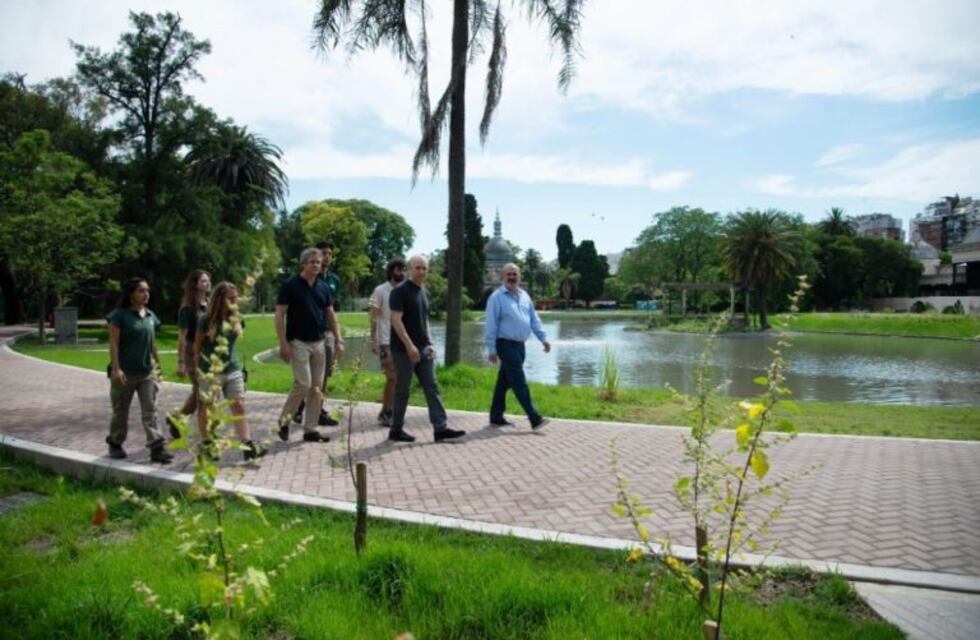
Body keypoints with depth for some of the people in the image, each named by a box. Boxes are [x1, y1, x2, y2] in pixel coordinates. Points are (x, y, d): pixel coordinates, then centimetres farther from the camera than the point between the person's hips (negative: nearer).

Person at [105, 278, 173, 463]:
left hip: (147, 372, 4)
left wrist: (157, 364, 15)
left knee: (150, 411, 0)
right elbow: (113, 343, -12)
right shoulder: (119, 315, -9)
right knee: (121, 411, 11)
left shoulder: (150, 316, 8)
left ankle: (157, 448, -2)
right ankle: (115, 444, 29)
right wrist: (115, 368, -18)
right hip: (125, 372, -4)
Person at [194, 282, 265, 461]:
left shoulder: (235, 319, 4)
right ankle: (207, 445, 23)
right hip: (211, 372, -5)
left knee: (239, 407, 0)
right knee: (207, 409, 8)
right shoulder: (207, 321, -11)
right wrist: (198, 370, -4)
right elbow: (197, 347, -4)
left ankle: (248, 447, -1)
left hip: (232, 369, 5)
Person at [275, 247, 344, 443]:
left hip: (319, 343, 6)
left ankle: (310, 430, 13)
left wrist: (339, 339, 4)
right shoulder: (290, 285, -6)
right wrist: (283, 343, -14)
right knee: (303, 384, -12)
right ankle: (284, 420, 10)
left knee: (317, 388, 5)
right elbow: (280, 315, -8)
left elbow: (331, 315, 13)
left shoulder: (323, 287, 9)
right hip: (298, 342, -5)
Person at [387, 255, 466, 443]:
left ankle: (440, 428, 2)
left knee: (432, 387, 2)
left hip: (423, 349, 8)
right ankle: (396, 430, 15)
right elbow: (396, 320, -17)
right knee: (402, 391, 2)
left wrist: (430, 344, 13)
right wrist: (409, 345, -23)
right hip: (404, 349, -7)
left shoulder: (423, 293, 15)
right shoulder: (400, 291, -10)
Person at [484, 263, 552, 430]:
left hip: (519, 345, 7)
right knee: (520, 383, -9)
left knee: (504, 382, 14)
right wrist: (491, 349, -12)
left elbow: (534, 319, 15)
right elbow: (491, 325, -9)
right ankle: (534, 418, -11)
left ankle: (496, 417, 23)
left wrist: (543, 338, 6)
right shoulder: (497, 297, -7)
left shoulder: (524, 296, 13)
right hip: (506, 344, -7)